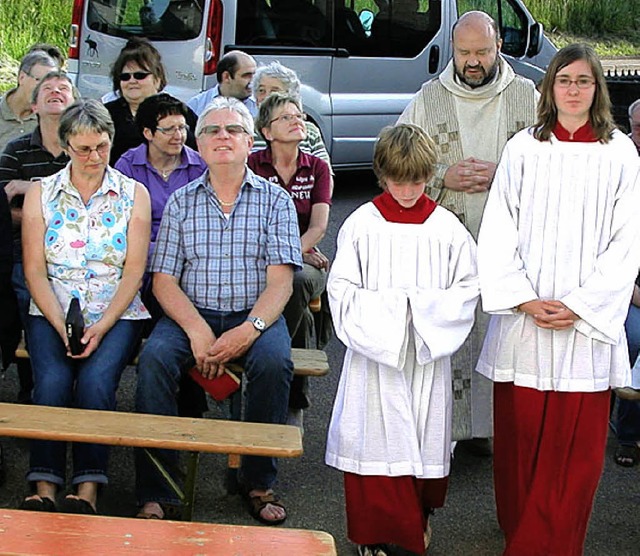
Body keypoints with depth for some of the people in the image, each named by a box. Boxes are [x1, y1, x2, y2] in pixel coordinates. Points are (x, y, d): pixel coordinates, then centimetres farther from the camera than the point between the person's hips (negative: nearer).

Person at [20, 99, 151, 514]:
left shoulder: (134, 194, 6)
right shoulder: (41, 193, 8)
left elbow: (134, 272, 0)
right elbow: (34, 271, 3)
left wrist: (101, 328, -14)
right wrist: (61, 326, -12)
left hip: (117, 313, -1)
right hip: (52, 312, 1)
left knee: (96, 380, -29)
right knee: (52, 381, -27)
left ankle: (88, 490, -27)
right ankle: (44, 486, -25)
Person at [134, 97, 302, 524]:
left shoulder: (275, 200, 5)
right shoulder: (181, 202, 10)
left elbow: (280, 282, -4)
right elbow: (164, 280, 3)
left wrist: (249, 330, -22)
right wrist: (197, 330, -16)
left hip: (254, 315, -1)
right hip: (192, 314, 1)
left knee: (273, 361, -32)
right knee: (155, 359, -28)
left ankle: (260, 484, -14)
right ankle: (156, 492, -21)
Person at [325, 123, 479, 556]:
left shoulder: (447, 228, 3)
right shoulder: (362, 224, 0)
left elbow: (467, 291, 3)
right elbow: (342, 290, -2)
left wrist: (421, 309, -12)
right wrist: (387, 310, -14)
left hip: (428, 356, 1)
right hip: (374, 352, -1)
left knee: (426, 439, 7)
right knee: (376, 439, -1)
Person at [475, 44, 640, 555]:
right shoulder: (523, 149, 4)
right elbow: (499, 231, 2)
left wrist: (580, 306, -8)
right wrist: (523, 300, -8)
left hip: (588, 318, 0)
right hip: (524, 318, 1)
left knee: (576, 444, 1)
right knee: (520, 431, 6)